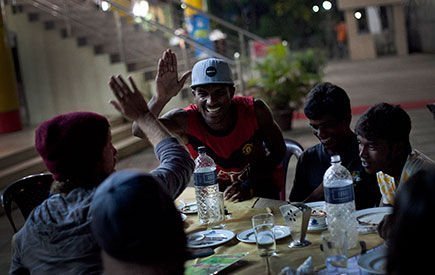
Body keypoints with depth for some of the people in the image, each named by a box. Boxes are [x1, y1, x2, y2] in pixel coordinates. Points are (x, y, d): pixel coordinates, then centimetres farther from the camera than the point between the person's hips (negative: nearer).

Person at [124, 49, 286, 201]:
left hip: (262, 186, -2)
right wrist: (161, 97, -58)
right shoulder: (186, 121, -25)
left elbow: (278, 150, -10)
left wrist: (250, 186, -22)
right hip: (218, 192, 2)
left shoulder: (254, 110, -23)